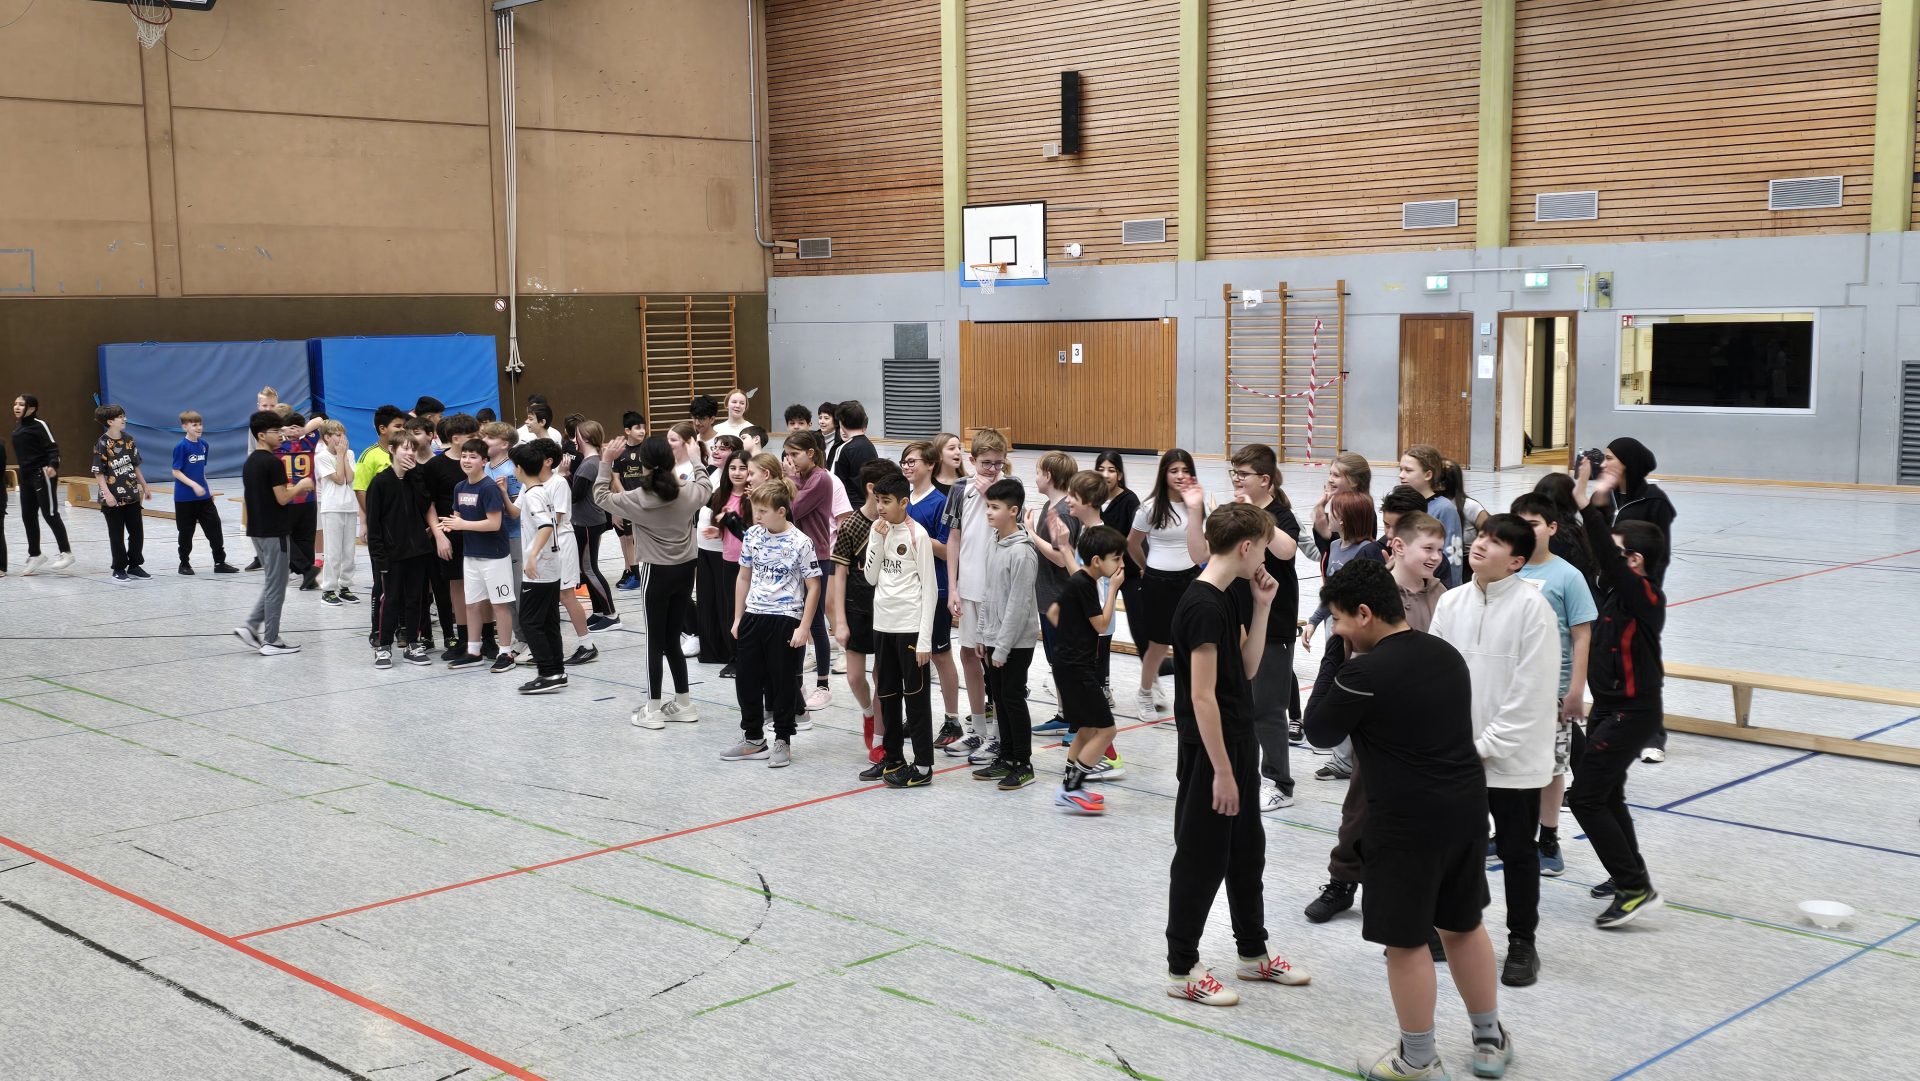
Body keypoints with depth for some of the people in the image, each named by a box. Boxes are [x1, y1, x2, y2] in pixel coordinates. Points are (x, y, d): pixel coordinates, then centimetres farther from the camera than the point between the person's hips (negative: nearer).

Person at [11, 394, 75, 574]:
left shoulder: (39, 425, -11)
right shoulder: (18, 426, 12)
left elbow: (53, 448, -16)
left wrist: (53, 466, -31)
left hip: (42, 476, -8)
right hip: (25, 477, 8)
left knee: (50, 514, -6)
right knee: (28, 516, 10)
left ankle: (66, 553, 2)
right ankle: (35, 556, 21)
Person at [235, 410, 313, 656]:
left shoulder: (250, 462, 12)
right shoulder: (273, 462, -16)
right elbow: (282, 498, -18)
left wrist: (292, 490, 13)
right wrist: (300, 486, -2)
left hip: (256, 530, 9)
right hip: (273, 532, -9)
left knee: (271, 583, 18)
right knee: (275, 586, 0)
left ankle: (251, 626, 9)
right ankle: (271, 641, 5)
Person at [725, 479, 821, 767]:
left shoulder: (800, 543, -12)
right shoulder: (753, 536, 3)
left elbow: (813, 587, -9)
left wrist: (803, 628, -13)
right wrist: (738, 618, 12)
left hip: (785, 620, -5)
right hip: (753, 616, 5)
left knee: (783, 683, 5)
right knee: (746, 679, 9)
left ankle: (782, 742, 19)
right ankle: (753, 739, 24)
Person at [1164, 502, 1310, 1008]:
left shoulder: (1226, 599, 7)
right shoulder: (1203, 606, -22)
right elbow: (1202, 696, -23)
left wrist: (1262, 607, 2)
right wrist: (1221, 770, -22)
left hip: (1237, 743, 10)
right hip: (1209, 752, -10)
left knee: (1247, 851, 19)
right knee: (1201, 858, 1)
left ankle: (1253, 952, 34)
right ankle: (1181, 969, 14)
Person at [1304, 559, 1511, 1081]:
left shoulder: (1363, 673, -18)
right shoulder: (1446, 653, 6)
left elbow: (1319, 732, -6)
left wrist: (1332, 660, -1)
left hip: (1407, 822, -8)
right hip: (1466, 808, 8)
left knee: (1406, 941, 6)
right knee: (1464, 925, 21)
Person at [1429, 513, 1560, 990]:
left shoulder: (1532, 607, -14)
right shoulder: (1451, 603, 2)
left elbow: (1531, 691, -15)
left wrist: (1487, 745, -14)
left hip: (1512, 758, -5)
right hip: (1455, 758, 5)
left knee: (1517, 852, 9)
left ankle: (1521, 943, 23)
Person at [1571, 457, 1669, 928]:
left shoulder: (1644, 595, -19)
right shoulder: (1622, 589, 4)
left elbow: (1606, 557, -31)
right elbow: (1605, 547, 13)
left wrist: (1586, 504, -32)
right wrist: (1600, 502, 4)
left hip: (1631, 713, -10)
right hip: (1610, 708, 10)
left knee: (1585, 797, -10)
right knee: (1605, 795, 20)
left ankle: (1636, 889, -7)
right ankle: (1628, 876, 33)